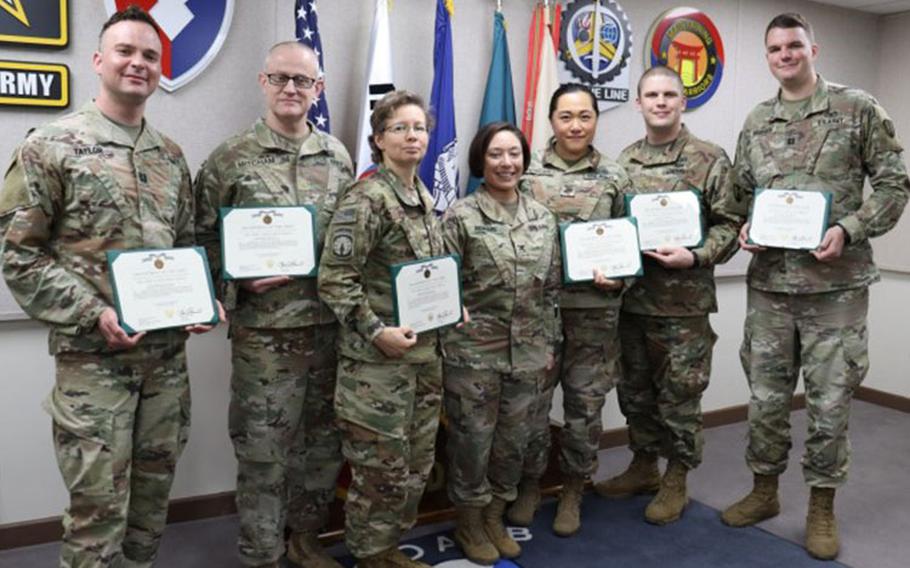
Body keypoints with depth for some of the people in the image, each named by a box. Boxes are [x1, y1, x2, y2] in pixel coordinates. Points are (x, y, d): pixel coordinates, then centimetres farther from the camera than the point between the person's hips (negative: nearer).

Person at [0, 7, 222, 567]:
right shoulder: (50, 146, -5)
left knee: (153, 493, 15)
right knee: (98, 506, 1)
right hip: (93, 356, -5)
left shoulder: (172, 156, 11)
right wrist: (94, 314, -18)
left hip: (168, 353, 5)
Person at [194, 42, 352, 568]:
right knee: (264, 449, 4)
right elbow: (202, 236, 0)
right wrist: (239, 279, -13)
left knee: (325, 439, 15)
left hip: (332, 322, 4)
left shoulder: (338, 156, 9)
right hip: (264, 328, -4)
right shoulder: (231, 158, -2)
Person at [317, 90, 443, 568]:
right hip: (377, 358, -8)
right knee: (381, 466, 2)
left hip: (424, 353, 8)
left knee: (417, 463, 16)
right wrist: (376, 331, -22)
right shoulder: (366, 199, -14)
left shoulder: (423, 197, 11)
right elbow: (333, 278, -19)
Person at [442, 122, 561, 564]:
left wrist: (549, 343, 11)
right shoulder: (460, 217, -9)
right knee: (473, 438, 7)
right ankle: (469, 522, 28)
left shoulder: (542, 217, 6)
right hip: (472, 350, -4)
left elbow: (551, 287, 11)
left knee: (512, 439, 14)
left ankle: (495, 516, 35)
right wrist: (445, 344, -10)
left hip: (526, 351, 5)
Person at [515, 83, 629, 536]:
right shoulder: (528, 171, 2)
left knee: (585, 402, 9)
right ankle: (529, 484, 27)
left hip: (594, 308, 1)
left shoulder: (615, 177, 5)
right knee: (532, 399, 6)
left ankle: (573, 492, 28)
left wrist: (618, 278, -9)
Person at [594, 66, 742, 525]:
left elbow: (730, 225, -6)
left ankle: (676, 481, 23)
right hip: (630, 295, 5)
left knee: (679, 394, 6)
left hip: (683, 300, -5)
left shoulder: (710, 159, -4)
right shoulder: (624, 161, 10)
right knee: (634, 389, 16)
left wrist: (694, 257, -20)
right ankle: (643, 466, 34)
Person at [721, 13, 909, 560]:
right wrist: (744, 229, -5)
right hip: (769, 282, 3)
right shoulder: (756, 122, 10)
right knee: (766, 396, 11)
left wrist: (849, 230, -17)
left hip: (836, 284, -3)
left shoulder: (858, 109, -2)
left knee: (830, 401, 5)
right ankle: (764, 491, 29)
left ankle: (823, 507, 22)